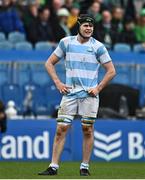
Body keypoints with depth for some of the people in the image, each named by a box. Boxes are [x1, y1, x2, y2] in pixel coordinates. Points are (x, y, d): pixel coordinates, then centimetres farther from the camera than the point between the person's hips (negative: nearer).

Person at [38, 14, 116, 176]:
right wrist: (57, 82, 2)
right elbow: (49, 63, 13)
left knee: (88, 130, 0)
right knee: (61, 129, -5)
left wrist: (98, 88, -3)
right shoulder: (66, 42, 5)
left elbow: (111, 71, 5)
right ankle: (53, 167, -3)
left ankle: (84, 167, 9)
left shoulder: (98, 46, 1)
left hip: (89, 95, -1)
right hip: (69, 93, 1)